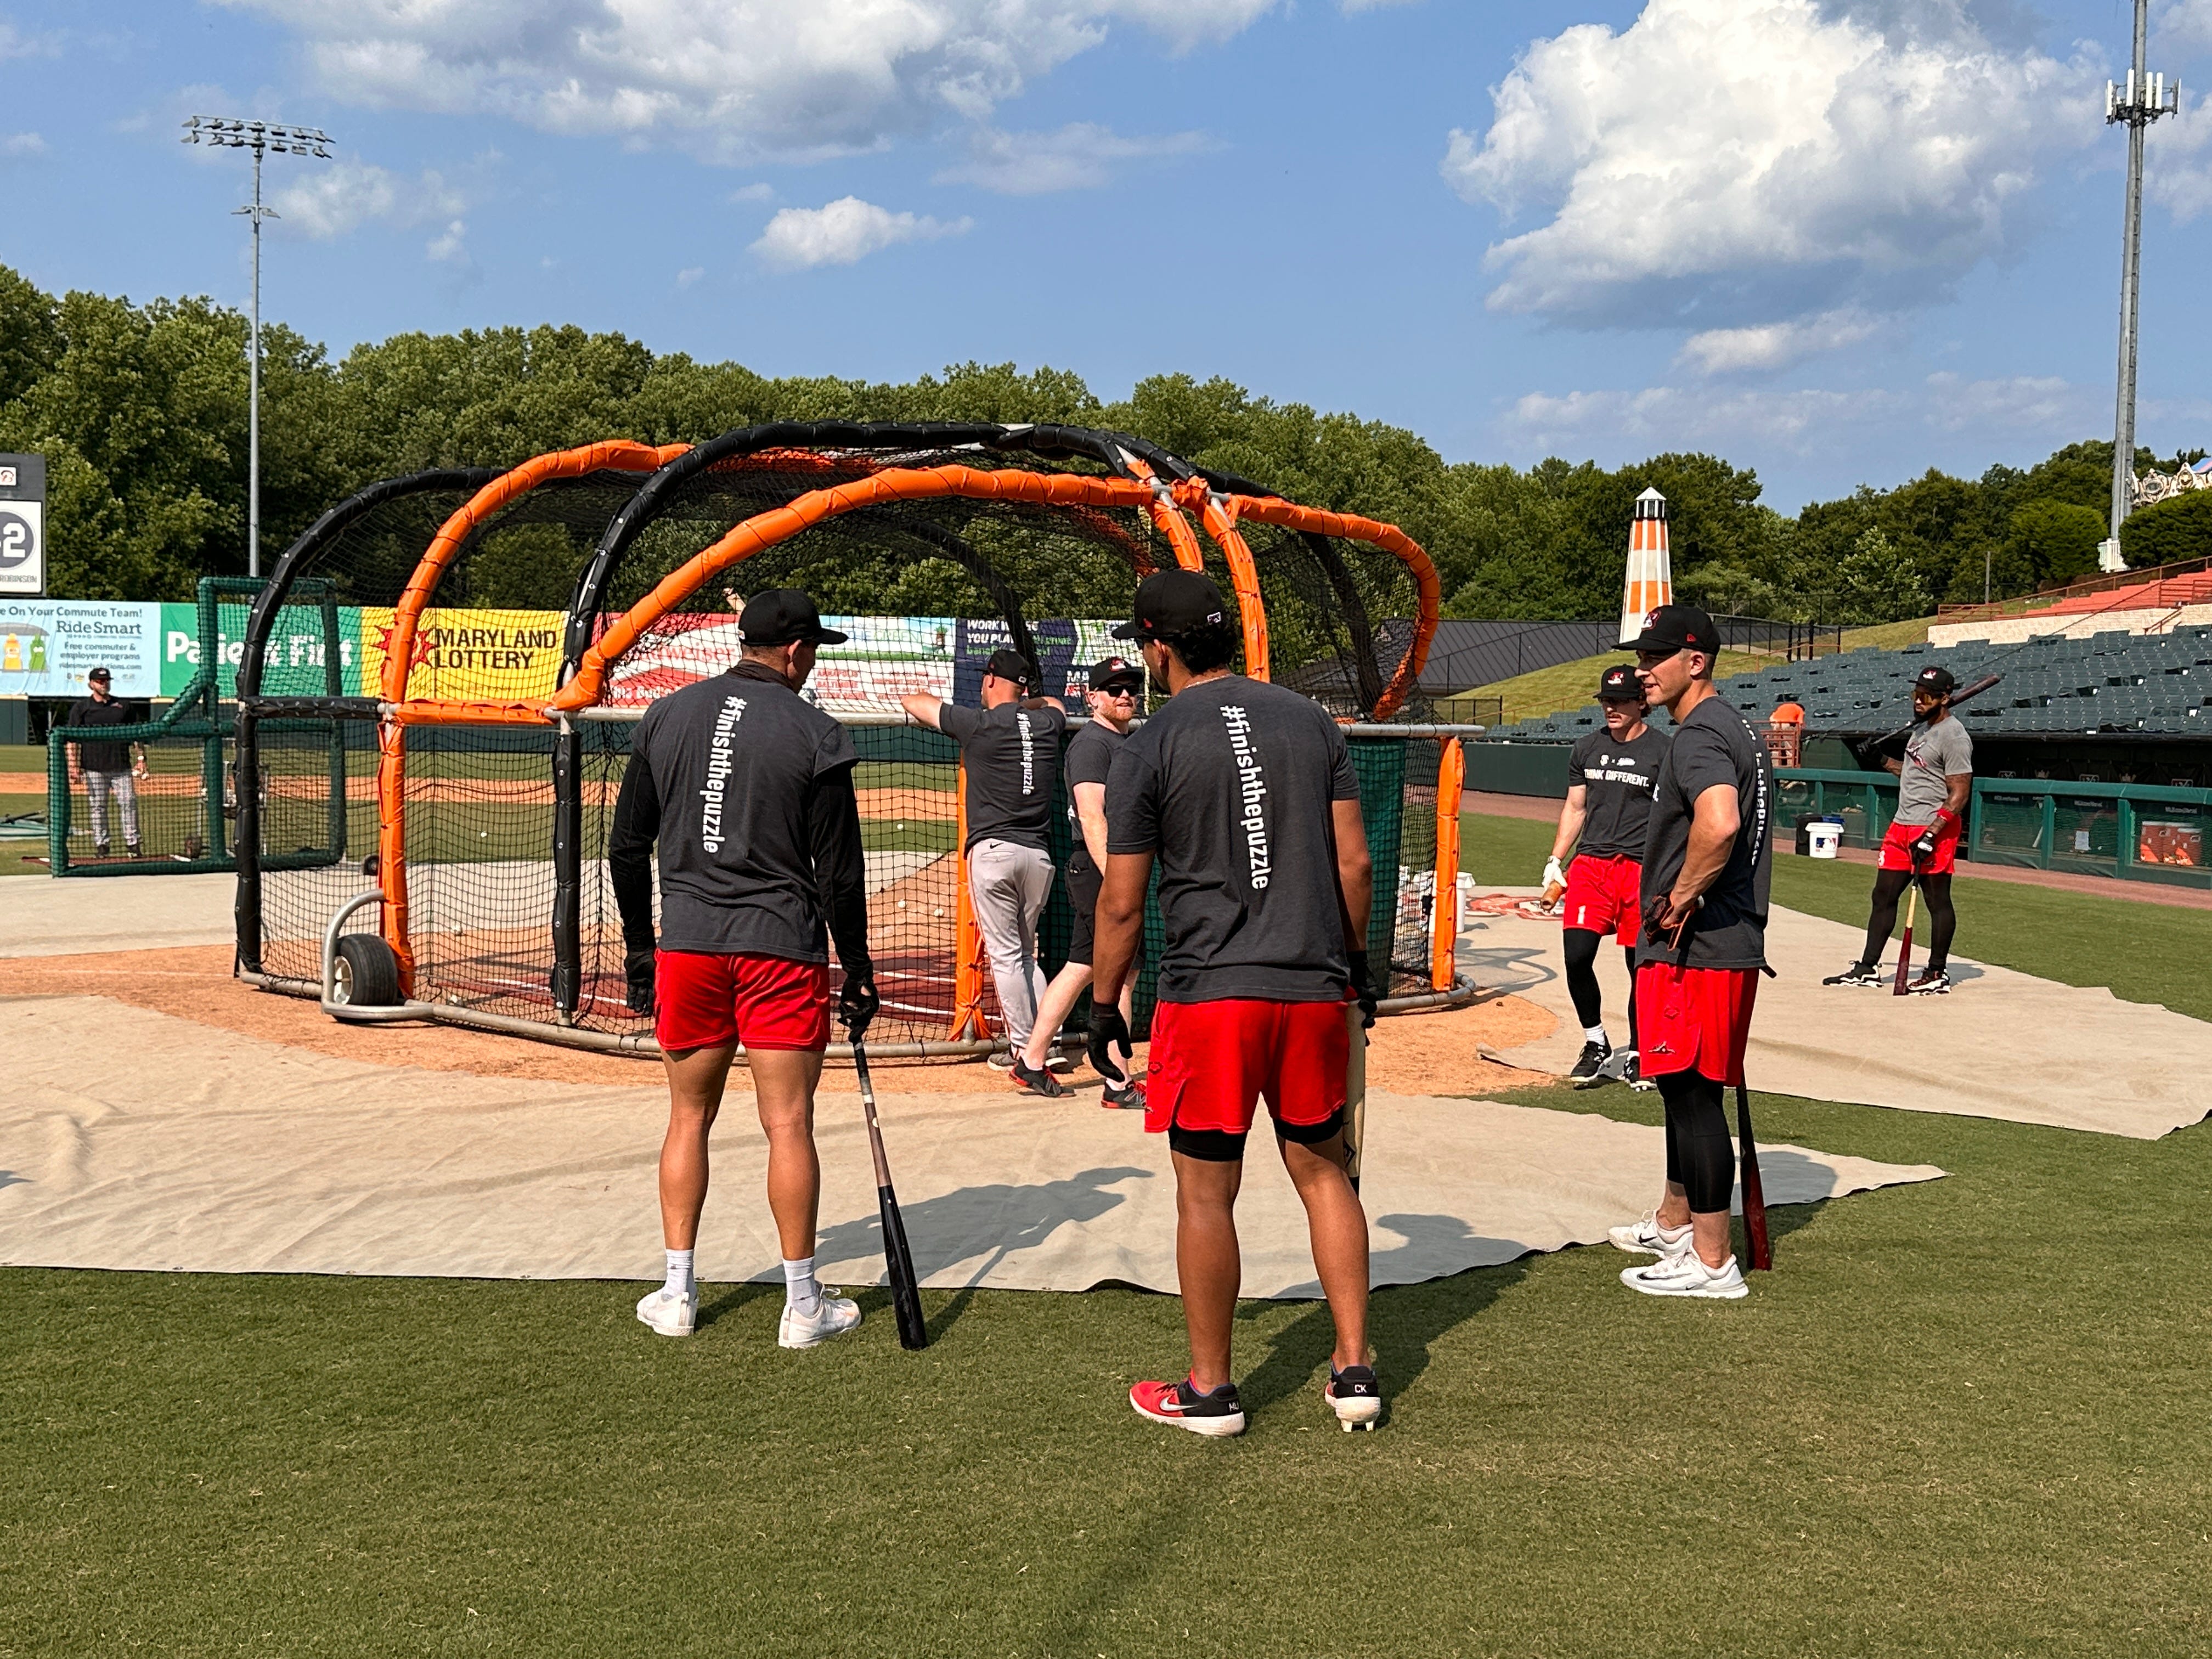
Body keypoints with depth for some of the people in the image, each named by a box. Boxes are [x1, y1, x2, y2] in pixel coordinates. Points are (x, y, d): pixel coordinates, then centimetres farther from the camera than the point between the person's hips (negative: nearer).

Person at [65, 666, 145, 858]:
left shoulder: (123, 706, 12)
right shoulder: (81, 708, 5)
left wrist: (141, 758, 4)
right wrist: (73, 765, -7)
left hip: (121, 765, 2)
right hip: (94, 768, -2)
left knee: (129, 803, -3)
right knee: (98, 806, 1)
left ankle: (132, 842, 2)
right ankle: (101, 844, 6)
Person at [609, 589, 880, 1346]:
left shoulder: (665, 716, 7)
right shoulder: (815, 735, -5)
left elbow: (626, 847, 9)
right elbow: (840, 872, -4)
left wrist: (638, 947, 18)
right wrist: (858, 971, 5)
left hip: (687, 945, 4)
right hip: (782, 948, -3)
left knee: (689, 1118, 14)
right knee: (789, 1124, 1)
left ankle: (677, 1294, 17)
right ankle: (803, 1305, 8)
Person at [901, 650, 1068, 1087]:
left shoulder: (977, 724, -3)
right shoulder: (1047, 721, 9)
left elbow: (911, 701, 10)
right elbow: (1053, 703, 37)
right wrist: (1019, 704, 40)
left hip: (993, 850, -5)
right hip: (1039, 854, 5)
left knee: (1006, 956, -3)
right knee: (1025, 954, 17)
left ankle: (1027, 1056, -6)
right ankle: (1045, 1044, 8)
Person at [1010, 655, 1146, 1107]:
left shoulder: (1128, 742, 18)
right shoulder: (1091, 743, -13)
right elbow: (1092, 819, -22)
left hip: (1108, 873, 10)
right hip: (1099, 872, -10)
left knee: (1080, 968, 13)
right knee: (1120, 976, -6)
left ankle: (1032, 1063, 21)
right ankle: (1118, 1086, -1)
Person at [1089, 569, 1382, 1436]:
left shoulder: (1149, 746, -5)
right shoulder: (1311, 721, 6)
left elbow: (1121, 900, -5)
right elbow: (1354, 861, 6)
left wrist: (1103, 1006, 6)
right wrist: (1354, 961, 19)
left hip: (1208, 991, -4)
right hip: (1314, 987, 4)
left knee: (1206, 1194, 5)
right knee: (1323, 1172, 15)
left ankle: (1209, 1389, 16)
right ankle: (1354, 1370, 18)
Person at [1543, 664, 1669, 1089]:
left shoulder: (1663, 751, -1)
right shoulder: (1587, 749, 13)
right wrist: (1555, 860, 10)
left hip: (1642, 868, -3)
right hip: (1590, 864, 3)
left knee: (1641, 965, 2)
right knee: (1577, 955, -9)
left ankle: (1636, 1054, 18)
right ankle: (1596, 1045, 9)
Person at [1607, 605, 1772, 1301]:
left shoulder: (1699, 735, -17)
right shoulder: (1735, 728, 18)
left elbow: (1719, 823, -36)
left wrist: (1681, 897, -23)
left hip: (1695, 948, -11)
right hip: (1731, 940, 11)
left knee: (1693, 1093, -6)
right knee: (1684, 1088, 21)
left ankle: (1712, 1262, -2)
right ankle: (1675, 1223, 36)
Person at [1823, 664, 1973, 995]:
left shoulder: (1954, 736, -14)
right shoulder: (1921, 727, 16)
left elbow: (1959, 793, -19)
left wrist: (1931, 834, -25)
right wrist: (1884, 762, 16)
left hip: (1935, 829, -10)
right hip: (1902, 825, 10)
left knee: (1938, 901, 0)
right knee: (1883, 896, 9)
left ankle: (1937, 974, 8)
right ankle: (1868, 968, 14)